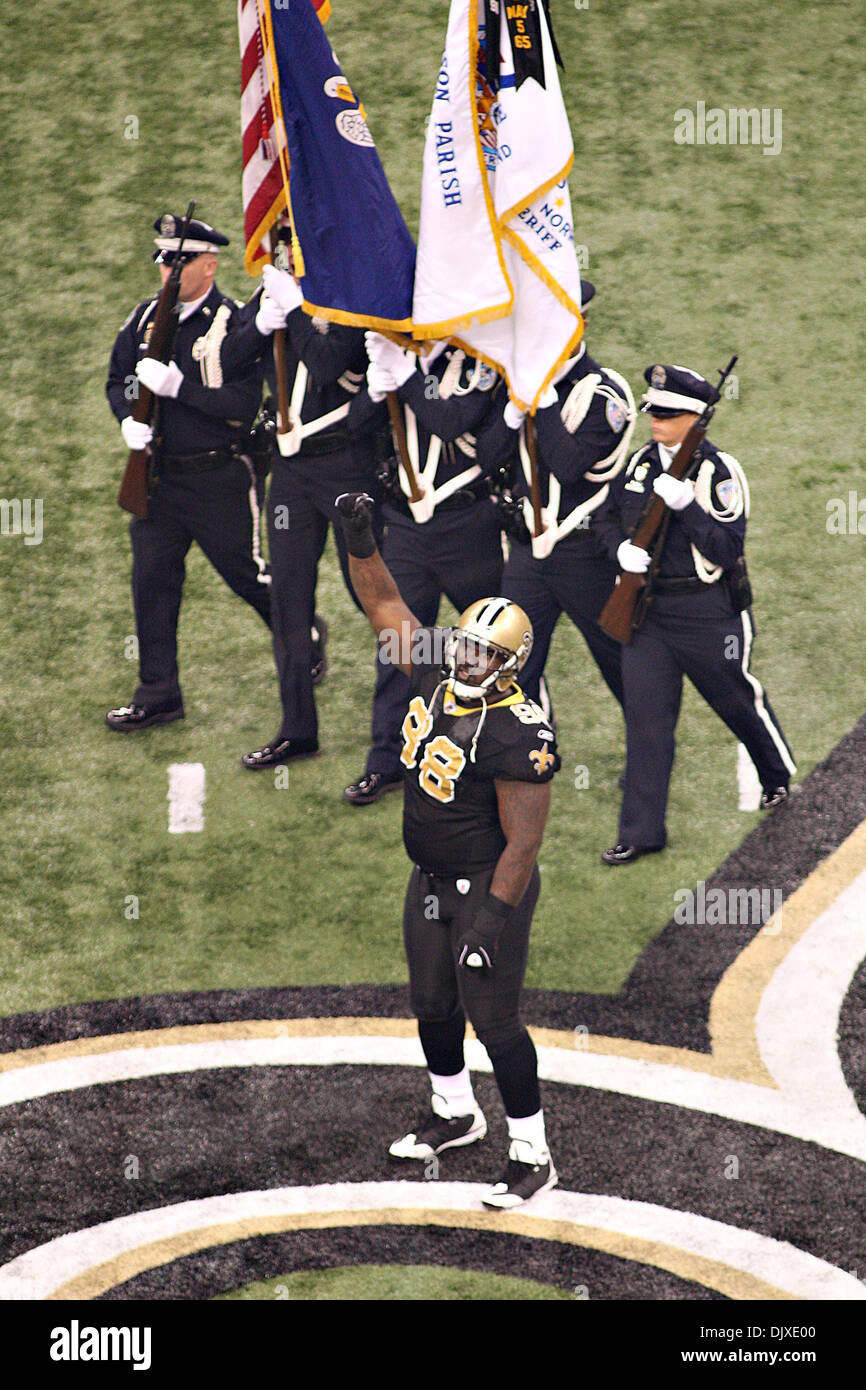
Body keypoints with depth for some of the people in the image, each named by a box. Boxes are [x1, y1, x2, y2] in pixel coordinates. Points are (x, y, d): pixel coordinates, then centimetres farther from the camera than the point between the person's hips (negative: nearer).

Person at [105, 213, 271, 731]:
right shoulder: (146, 318, 5)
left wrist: (176, 384, -26)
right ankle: (158, 693, 12)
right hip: (159, 474, 5)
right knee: (151, 577, 3)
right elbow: (118, 379, 15)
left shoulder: (233, 324, -13)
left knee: (247, 574, 7)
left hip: (221, 479, -5)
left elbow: (244, 405, -20)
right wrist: (130, 419, -6)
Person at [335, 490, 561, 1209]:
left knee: (493, 1019, -3)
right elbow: (387, 606, 10)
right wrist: (361, 540, -2)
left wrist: (492, 920, -24)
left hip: (488, 887, -8)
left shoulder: (520, 732, -25)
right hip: (430, 880, 8)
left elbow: (523, 842, -23)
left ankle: (533, 1156, 10)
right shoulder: (436, 677, -4)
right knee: (433, 1003, 20)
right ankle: (456, 1115, 44)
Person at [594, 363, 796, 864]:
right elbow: (608, 516, 16)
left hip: (707, 614, -5)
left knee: (738, 699, 14)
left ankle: (779, 775, 44)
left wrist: (684, 503, -29)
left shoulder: (720, 471, -14)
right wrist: (621, 548, -5)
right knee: (646, 715, 1)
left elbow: (728, 549, -20)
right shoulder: (642, 462, 5)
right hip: (645, 611, 5)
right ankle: (642, 832, 7)